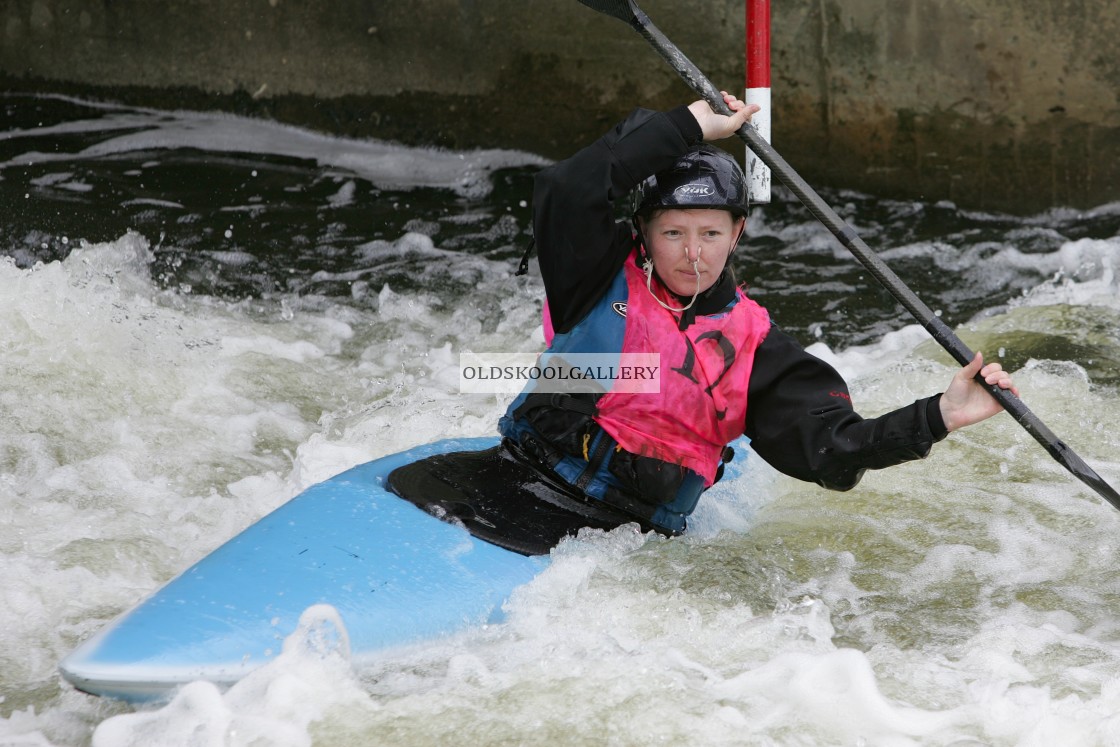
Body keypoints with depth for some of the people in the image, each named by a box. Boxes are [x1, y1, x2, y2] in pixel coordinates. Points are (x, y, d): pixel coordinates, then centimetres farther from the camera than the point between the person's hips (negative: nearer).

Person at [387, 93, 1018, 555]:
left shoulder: (753, 345, 4)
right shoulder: (605, 276, 3)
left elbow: (832, 449, -3)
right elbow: (567, 195, -17)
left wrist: (939, 417, -18)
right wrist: (686, 127, -16)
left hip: (626, 531, -1)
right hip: (515, 476, 1)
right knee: (414, 490, -22)